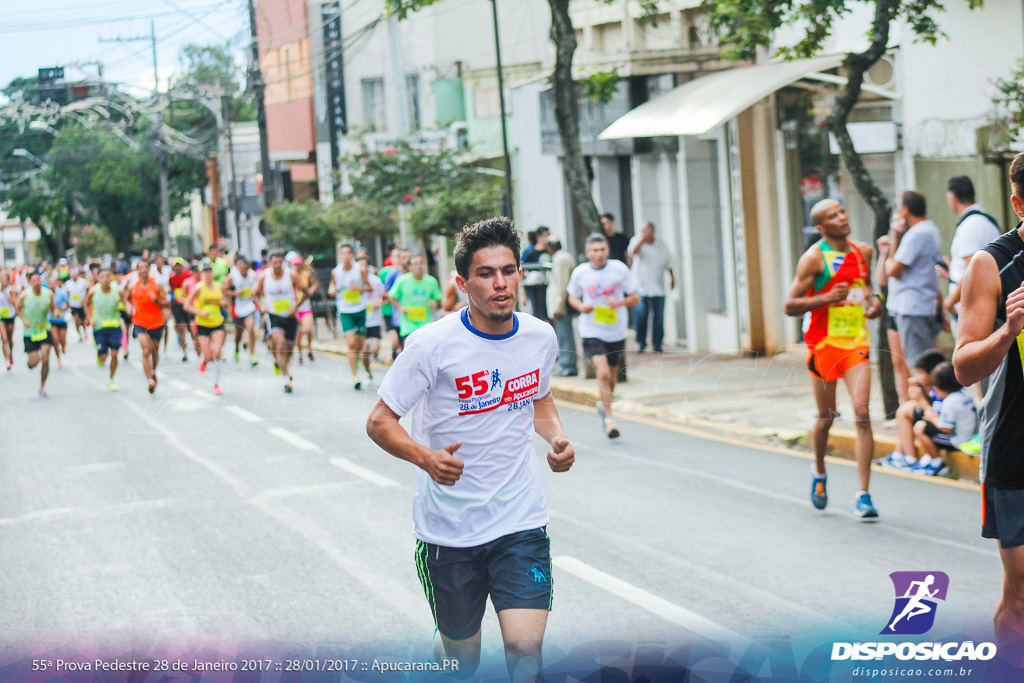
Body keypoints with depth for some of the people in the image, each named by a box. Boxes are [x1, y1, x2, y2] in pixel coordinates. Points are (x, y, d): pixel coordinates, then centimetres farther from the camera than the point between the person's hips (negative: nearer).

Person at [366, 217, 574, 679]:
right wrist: (427, 458, -28)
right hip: (447, 530, -2)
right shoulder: (433, 343, -13)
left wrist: (556, 437, 0)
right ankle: (441, 643, 47)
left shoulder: (541, 337, 1)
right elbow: (379, 422, -9)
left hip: (520, 522, 2)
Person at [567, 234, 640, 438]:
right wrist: (581, 306, -10)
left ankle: (603, 405, 43)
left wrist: (621, 302, -20)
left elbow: (635, 298, 0)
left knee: (611, 379, 13)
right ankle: (608, 418, -9)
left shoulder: (619, 269, -5)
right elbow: (573, 297, 12)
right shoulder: (580, 273, -4)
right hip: (592, 332, -2)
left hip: (617, 332, 2)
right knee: (603, 373, -20)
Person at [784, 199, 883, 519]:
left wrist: (873, 299, 6)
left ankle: (863, 496, -12)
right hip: (825, 344, -3)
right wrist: (828, 297, -23)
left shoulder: (863, 252, 8)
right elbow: (790, 306, -9)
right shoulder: (814, 258, -8)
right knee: (826, 417, 11)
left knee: (862, 415, -12)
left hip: (857, 342, 3)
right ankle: (819, 472, 41)